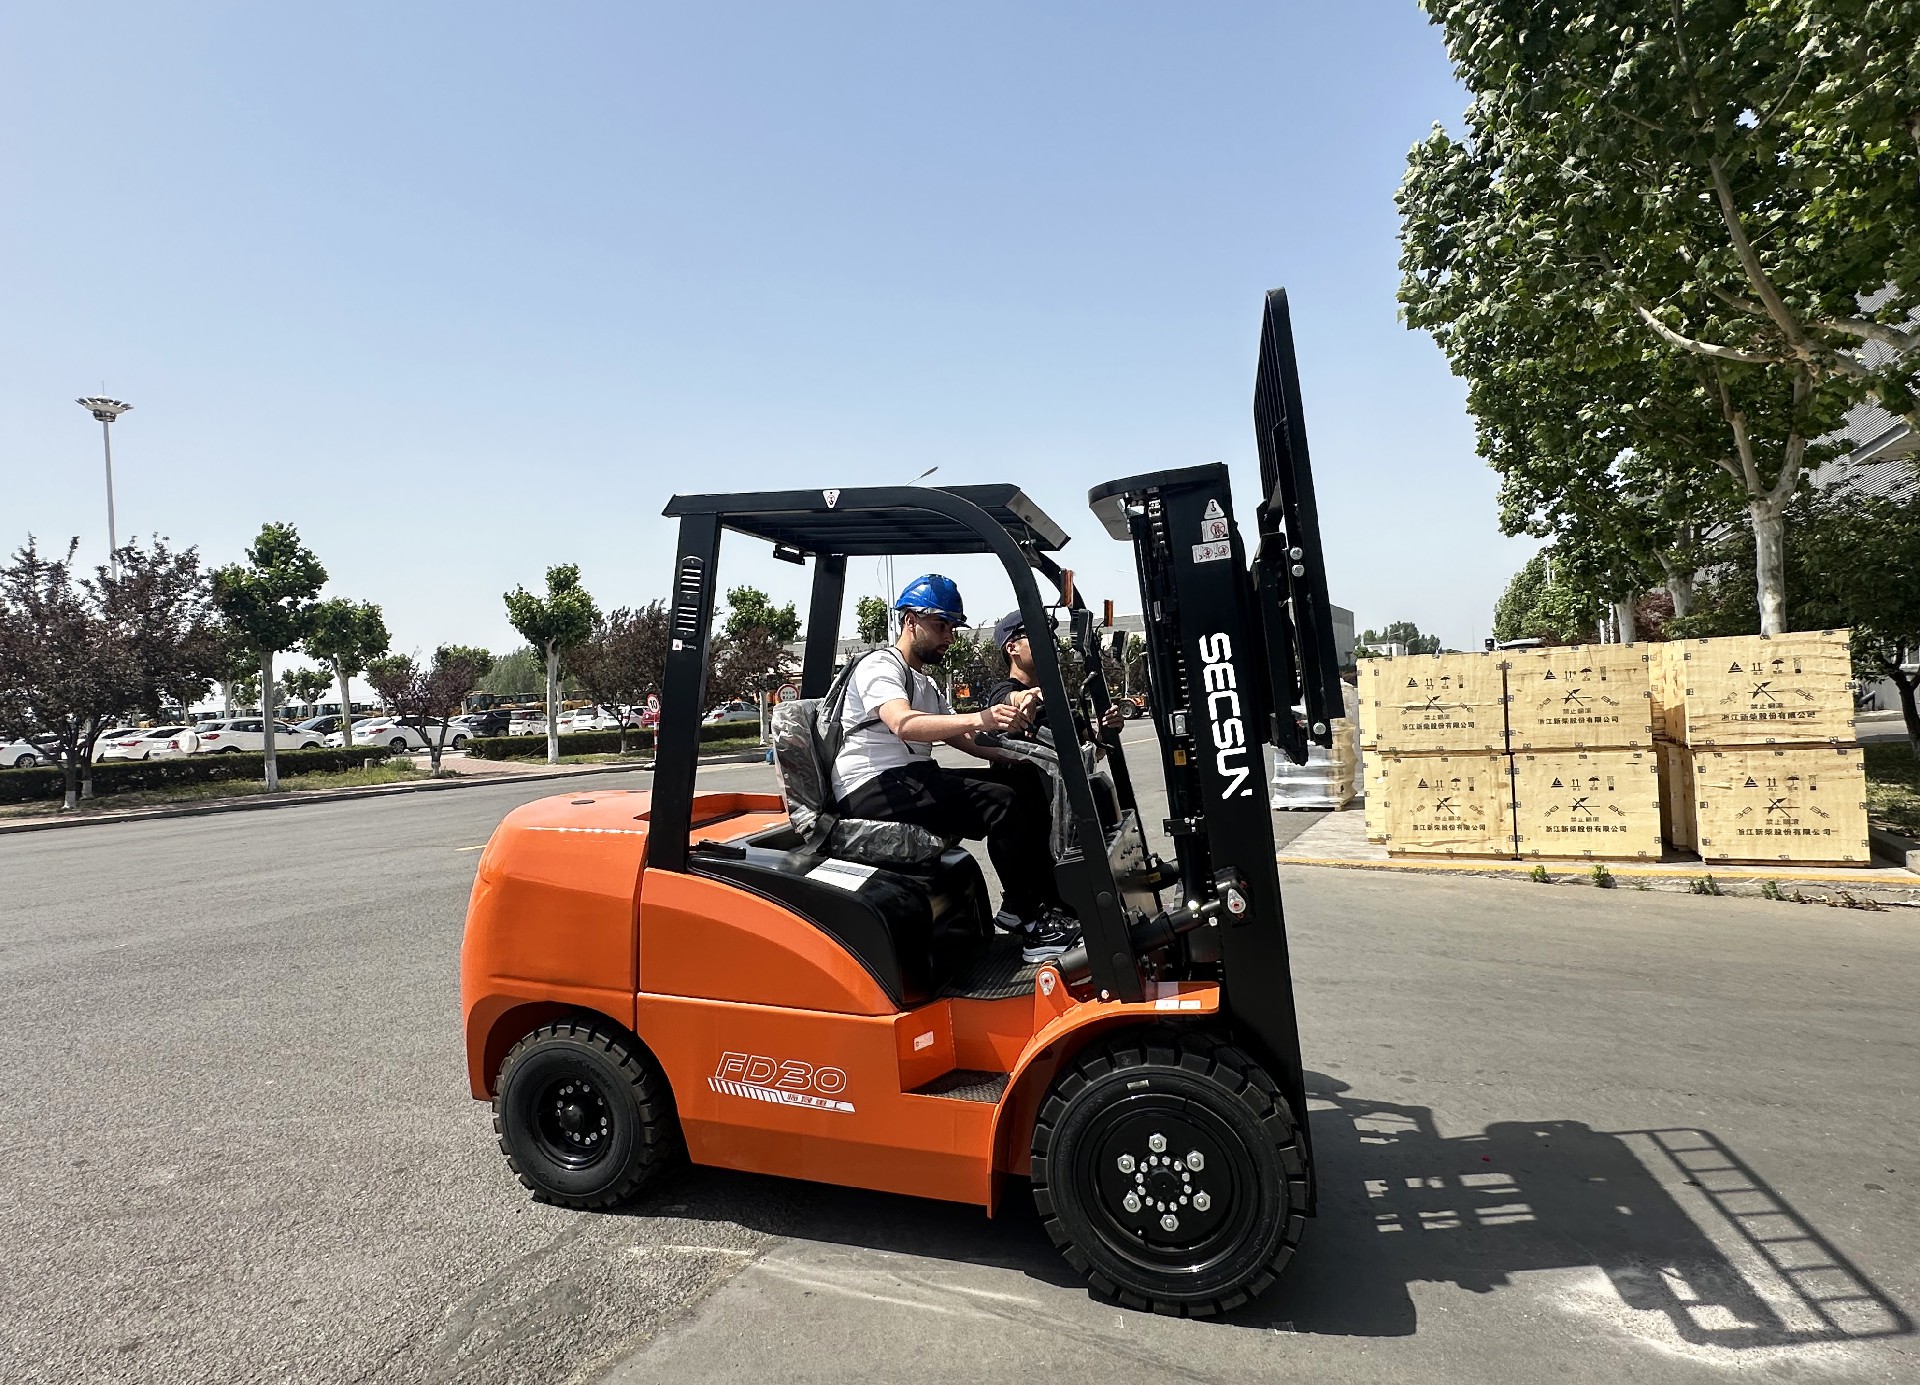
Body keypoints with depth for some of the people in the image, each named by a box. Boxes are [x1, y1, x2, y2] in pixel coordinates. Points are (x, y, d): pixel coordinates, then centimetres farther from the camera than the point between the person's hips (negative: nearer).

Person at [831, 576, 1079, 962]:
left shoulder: (925, 685, 25)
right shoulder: (879, 665, -5)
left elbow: (965, 740, 20)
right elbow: (903, 725, -26)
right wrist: (978, 719, -41)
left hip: (914, 781, 9)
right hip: (872, 787, -9)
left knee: (1026, 792, -3)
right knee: (1003, 803, -24)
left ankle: (1046, 901, -3)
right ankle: (1030, 921, -15)